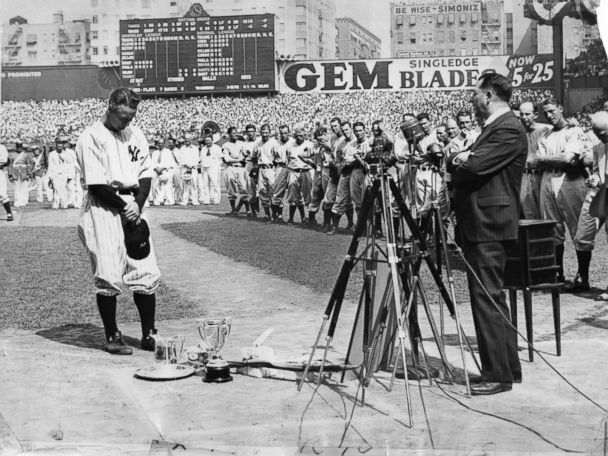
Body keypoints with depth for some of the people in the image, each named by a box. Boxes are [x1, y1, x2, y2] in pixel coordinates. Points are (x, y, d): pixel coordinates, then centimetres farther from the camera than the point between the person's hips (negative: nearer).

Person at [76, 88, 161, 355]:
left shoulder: (135, 135, 13)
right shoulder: (92, 137, -7)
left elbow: (146, 175, 10)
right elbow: (96, 185, -13)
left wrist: (137, 205, -6)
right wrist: (125, 207, -11)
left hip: (133, 206, 6)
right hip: (104, 210, -6)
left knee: (146, 273, 3)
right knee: (108, 277, -4)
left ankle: (149, 334, 13)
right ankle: (112, 337, 8)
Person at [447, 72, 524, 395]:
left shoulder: (509, 129, -12)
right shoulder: (493, 127, 20)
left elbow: (473, 167, -21)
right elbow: (464, 165, 18)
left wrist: (456, 159, 0)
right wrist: (459, 157, -5)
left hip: (489, 226, -10)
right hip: (480, 225, 10)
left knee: (487, 298, -8)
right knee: (492, 298, 13)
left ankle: (498, 375, -2)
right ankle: (508, 367, 21)